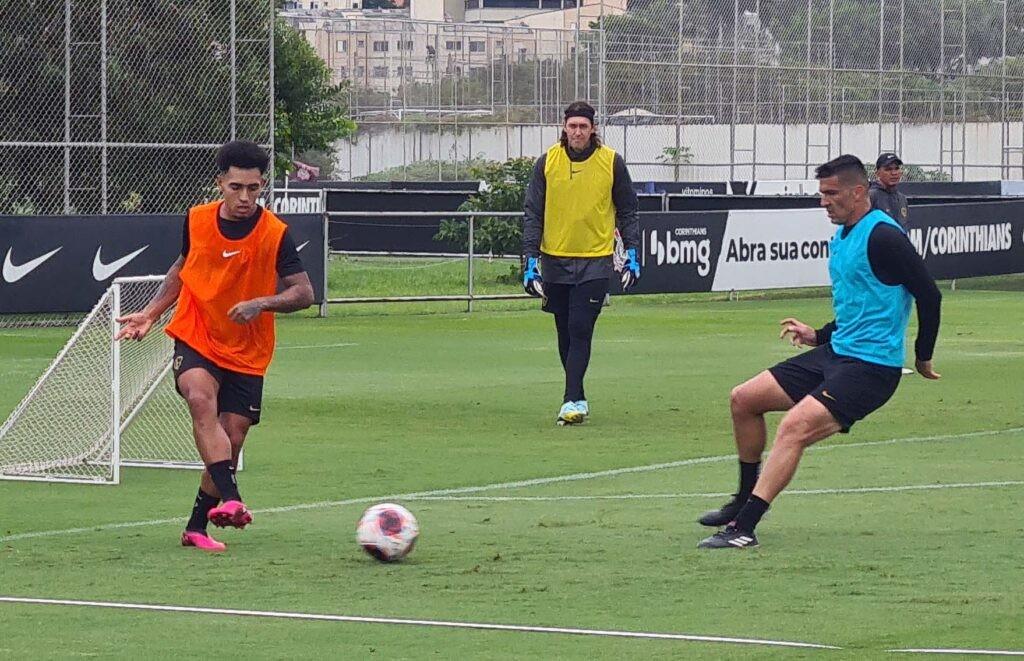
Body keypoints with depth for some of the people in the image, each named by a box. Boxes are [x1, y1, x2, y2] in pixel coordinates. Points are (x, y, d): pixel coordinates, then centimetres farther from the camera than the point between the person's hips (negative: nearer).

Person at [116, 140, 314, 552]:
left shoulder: (276, 233, -10)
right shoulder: (197, 220, -2)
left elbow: (303, 293, -11)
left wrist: (262, 303, -28)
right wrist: (150, 314, 11)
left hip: (247, 353, 0)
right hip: (195, 340, 0)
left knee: (231, 441, -1)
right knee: (201, 398, -30)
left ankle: (197, 526, 18)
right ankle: (230, 498, -42)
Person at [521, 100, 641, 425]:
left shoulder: (612, 163, -2)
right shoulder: (547, 162, 1)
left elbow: (627, 211, 8)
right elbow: (532, 213, 4)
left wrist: (632, 252, 2)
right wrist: (531, 258, -4)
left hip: (595, 261, -3)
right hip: (555, 260, 3)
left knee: (580, 331, -12)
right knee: (565, 335, 9)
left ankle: (572, 401, -14)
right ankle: (578, 399, 19)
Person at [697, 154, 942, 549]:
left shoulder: (882, 237, -16)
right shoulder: (841, 238, 14)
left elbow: (928, 295, -16)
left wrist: (923, 358, -8)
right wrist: (818, 335, 12)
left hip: (870, 366, -10)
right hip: (835, 353, 10)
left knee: (795, 426, -27)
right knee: (744, 399, 10)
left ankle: (744, 528, -30)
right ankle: (745, 501, 24)